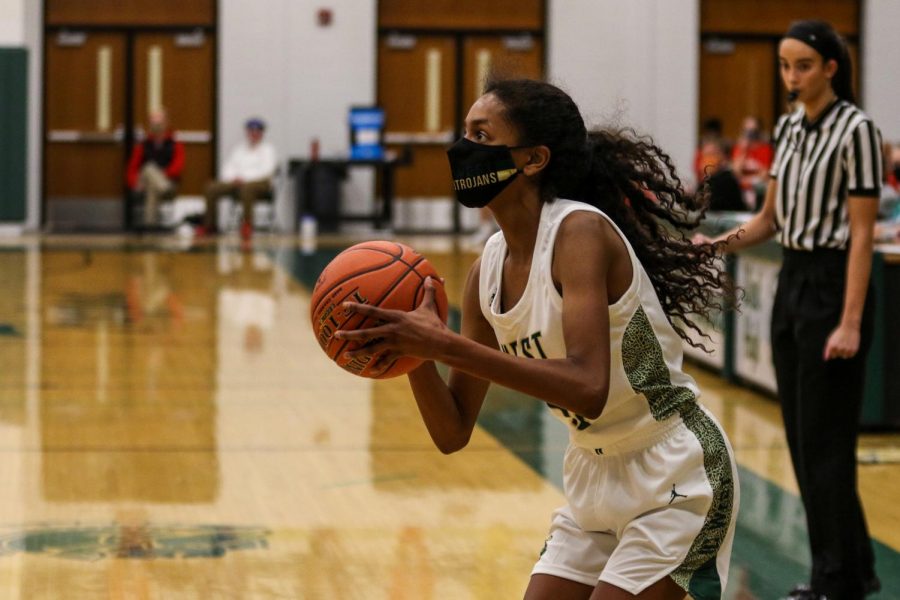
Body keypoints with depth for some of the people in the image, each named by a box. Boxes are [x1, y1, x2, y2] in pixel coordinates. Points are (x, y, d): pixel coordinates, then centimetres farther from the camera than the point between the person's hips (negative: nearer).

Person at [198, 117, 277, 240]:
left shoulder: (268, 149, 7)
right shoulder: (239, 148, 23)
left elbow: (266, 171, -8)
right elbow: (228, 167, 16)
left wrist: (244, 178, -18)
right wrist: (232, 178, -8)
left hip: (260, 183, -5)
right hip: (236, 182, 5)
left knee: (245, 188, -42)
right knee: (211, 188, -18)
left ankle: (247, 224, -34)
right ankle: (210, 224, -10)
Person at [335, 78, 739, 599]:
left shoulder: (579, 231, -21)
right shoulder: (490, 267, 1)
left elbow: (587, 388, -35)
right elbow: (452, 433, 2)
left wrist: (446, 345, -36)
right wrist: (414, 351, -17)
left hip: (675, 482, -8)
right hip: (597, 478, 8)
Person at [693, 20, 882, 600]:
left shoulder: (855, 129, -13)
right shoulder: (789, 127, 10)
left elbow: (861, 232, -16)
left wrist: (851, 322, -20)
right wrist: (721, 243, -5)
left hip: (833, 285, -8)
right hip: (791, 284, 8)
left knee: (825, 439, -5)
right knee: (801, 436, 11)